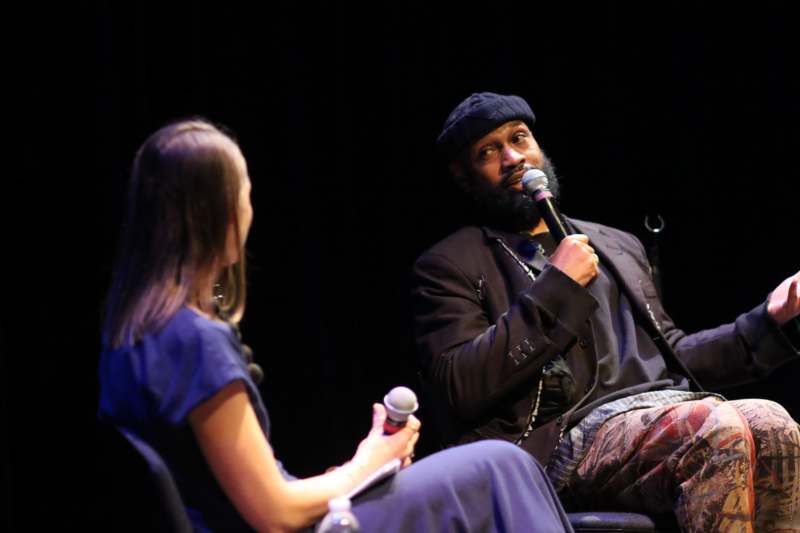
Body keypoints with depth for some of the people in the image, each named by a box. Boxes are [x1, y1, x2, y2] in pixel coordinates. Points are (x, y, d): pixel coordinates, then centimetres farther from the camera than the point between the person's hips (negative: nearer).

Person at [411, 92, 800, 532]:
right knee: (718, 428, -34)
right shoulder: (448, 265, 10)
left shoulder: (618, 247, 29)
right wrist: (557, 287, -6)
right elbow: (461, 388, -5)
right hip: (568, 437, -6)